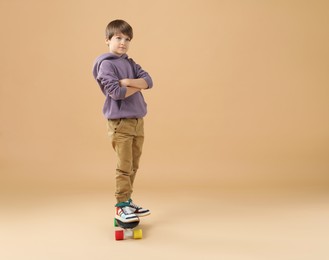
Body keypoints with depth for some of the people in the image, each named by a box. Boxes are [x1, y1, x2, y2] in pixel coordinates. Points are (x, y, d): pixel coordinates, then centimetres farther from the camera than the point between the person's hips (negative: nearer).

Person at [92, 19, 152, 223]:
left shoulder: (130, 63, 15)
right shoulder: (106, 64, -8)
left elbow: (149, 80, 1)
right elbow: (117, 92, -20)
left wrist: (128, 82, -14)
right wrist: (138, 86, -6)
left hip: (138, 121, 7)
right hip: (120, 122, -7)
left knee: (134, 166, 13)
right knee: (124, 167, -6)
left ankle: (127, 201, 23)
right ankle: (121, 206, 2)